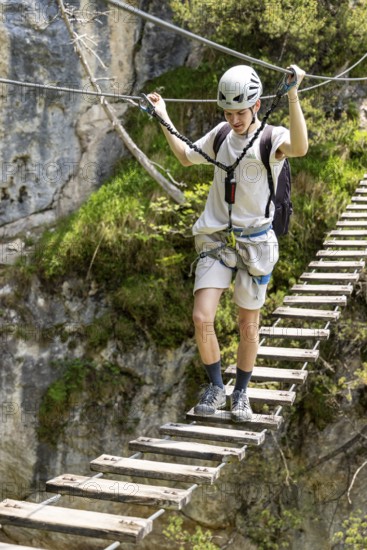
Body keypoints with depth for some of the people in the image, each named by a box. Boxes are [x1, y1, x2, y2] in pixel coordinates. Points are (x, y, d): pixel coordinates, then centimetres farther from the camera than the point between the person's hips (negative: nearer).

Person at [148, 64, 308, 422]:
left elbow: (300, 148, -36)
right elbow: (186, 157, 23)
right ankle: (215, 388, 12)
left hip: (254, 242, -3)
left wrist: (292, 95, -43)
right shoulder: (221, 135, 4)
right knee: (201, 318, -10)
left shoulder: (273, 138, -11)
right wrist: (163, 118, 19)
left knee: (248, 326, 8)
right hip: (215, 239, 3)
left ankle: (241, 394, 29)